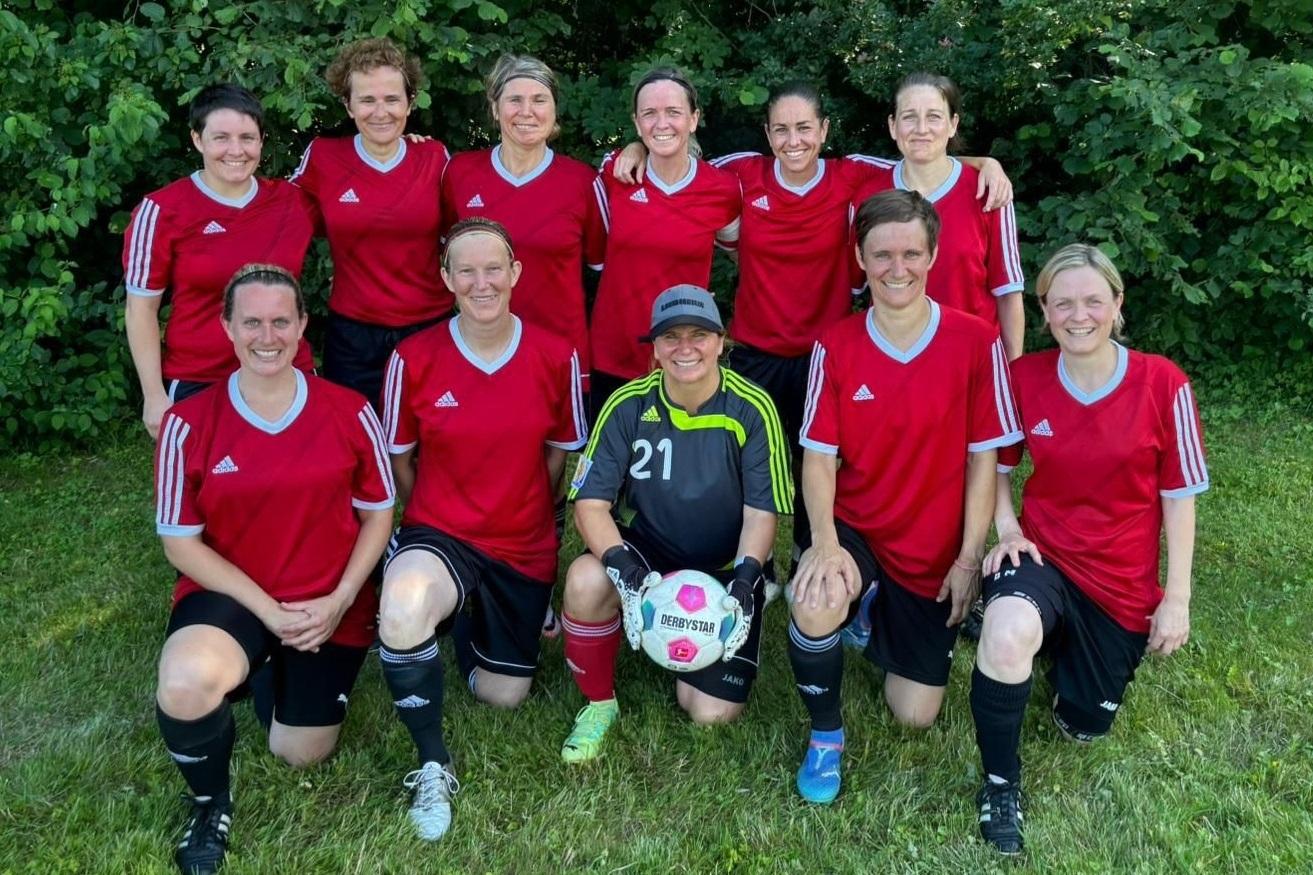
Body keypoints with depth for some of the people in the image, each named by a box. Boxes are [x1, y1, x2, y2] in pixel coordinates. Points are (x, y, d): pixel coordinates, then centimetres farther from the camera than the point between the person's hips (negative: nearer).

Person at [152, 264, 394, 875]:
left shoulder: (349, 412, -8)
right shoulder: (188, 424, -12)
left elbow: (377, 513, 1)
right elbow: (180, 543, -8)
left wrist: (339, 600, -12)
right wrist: (268, 610, -16)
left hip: (328, 606, 2)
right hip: (230, 596, -1)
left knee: (300, 756, 9)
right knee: (185, 682, -35)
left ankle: (281, 669, 43)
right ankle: (210, 807, -1)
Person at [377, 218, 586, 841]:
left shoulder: (556, 358, -10)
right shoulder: (413, 358, -14)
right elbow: (399, 456, 1)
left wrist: (519, 509, 9)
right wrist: (438, 517, 8)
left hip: (525, 545, 3)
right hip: (439, 533, -2)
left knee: (502, 696, 12)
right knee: (403, 611, -38)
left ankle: (480, 624, 48)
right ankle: (433, 767, -13)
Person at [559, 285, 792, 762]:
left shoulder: (752, 409, -14)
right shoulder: (627, 406, -11)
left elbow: (762, 512, -10)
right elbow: (590, 503, -12)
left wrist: (744, 576, -27)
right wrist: (621, 563, -31)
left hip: (726, 569, 0)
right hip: (646, 553, 0)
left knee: (711, 713, -10)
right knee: (587, 579, -34)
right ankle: (598, 703, -6)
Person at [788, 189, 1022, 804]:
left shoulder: (975, 343, -10)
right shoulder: (835, 346, -7)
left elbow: (983, 458, -6)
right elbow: (819, 455, -8)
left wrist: (969, 558, -9)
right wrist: (825, 541, -25)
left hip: (935, 553, 1)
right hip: (855, 530, 0)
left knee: (916, 714, 5)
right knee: (816, 603, -35)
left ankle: (879, 622, 39)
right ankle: (825, 736, -4)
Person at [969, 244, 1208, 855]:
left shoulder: (1163, 383, -14)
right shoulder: (1024, 377, -9)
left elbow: (1179, 496, -5)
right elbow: (998, 466, 7)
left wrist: (1177, 597, -5)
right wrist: (1008, 530, -10)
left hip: (1123, 579, 1)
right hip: (1042, 553, -1)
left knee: (1084, 726, 12)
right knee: (1008, 636, -36)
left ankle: (1071, 644, 45)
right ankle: (1000, 784, -11)